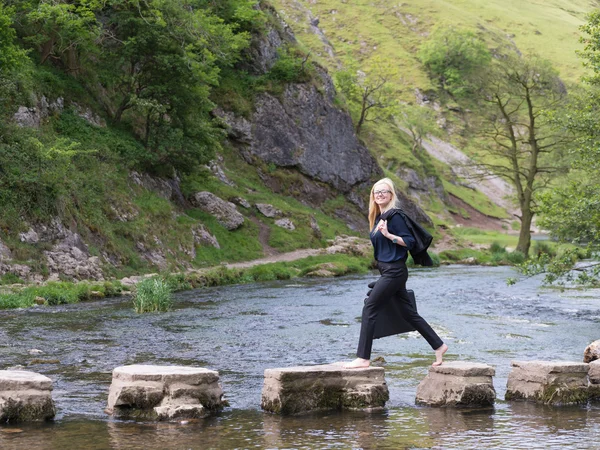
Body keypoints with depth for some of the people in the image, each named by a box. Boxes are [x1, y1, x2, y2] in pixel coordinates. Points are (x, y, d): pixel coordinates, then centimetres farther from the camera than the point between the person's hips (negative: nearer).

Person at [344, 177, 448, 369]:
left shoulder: (394, 216, -13)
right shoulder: (378, 217, 14)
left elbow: (409, 241, -17)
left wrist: (388, 234, -26)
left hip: (394, 271, -10)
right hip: (388, 271, 10)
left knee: (369, 309, -9)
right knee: (408, 312, 12)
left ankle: (363, 358, -7)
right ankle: (438, 346, 20)